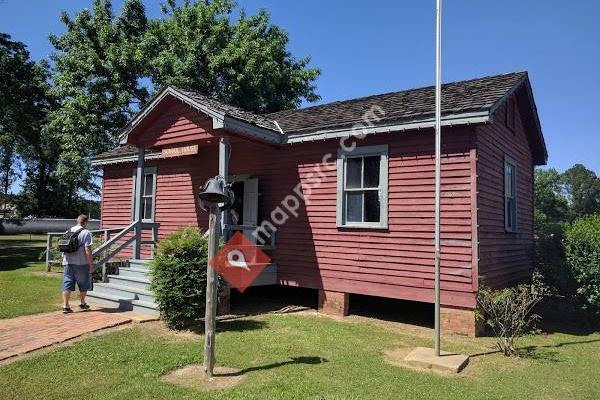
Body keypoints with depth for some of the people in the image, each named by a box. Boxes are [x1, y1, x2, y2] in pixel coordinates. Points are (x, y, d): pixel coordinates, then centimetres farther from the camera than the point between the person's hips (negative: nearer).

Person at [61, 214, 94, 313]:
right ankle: (82, 303, 26)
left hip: (68, 262, 5)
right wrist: (91, 264, -11)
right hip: (81, 263, -5)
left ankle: (65, 306, 4)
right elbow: (87, 250, -16)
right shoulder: (86, 233, -12)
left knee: (67, 284, 6)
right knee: (83, 285, 13)